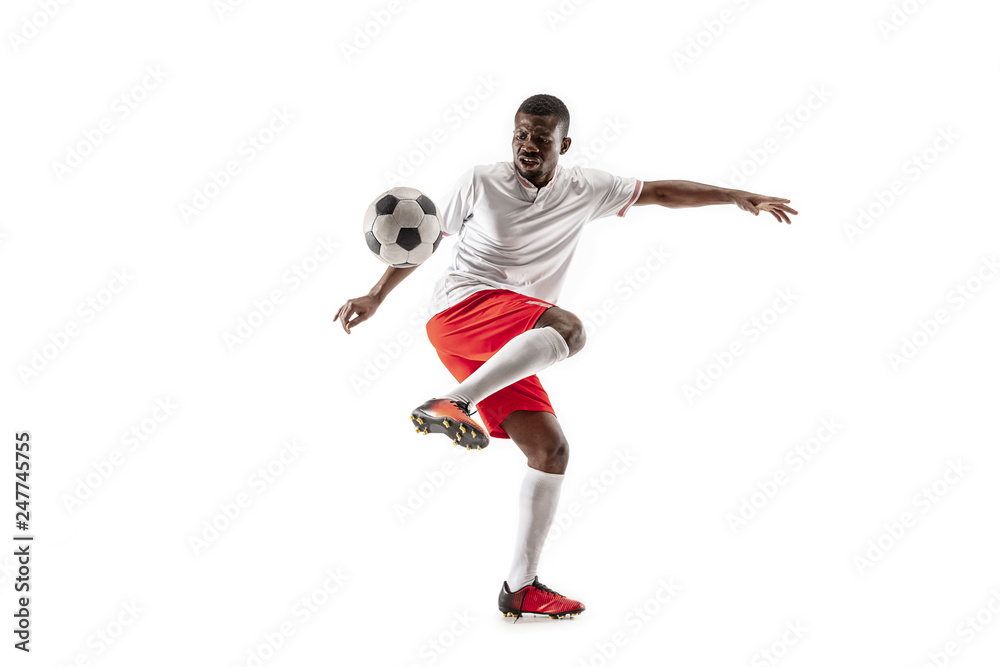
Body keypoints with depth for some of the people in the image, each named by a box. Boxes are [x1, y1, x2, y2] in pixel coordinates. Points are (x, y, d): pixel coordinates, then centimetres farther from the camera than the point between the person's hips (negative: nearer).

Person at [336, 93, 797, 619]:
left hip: (507, 351, 5)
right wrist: (376, 297, 9)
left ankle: (522, 587, 0)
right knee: (567, 327, -34)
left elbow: (658, 191, 19)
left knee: (551, 449, -6)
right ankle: (451, 404, -44)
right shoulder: (480, 182, 3)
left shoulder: (585, 190, 12)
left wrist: (735, 196, 15)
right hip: (461, 308, -5)